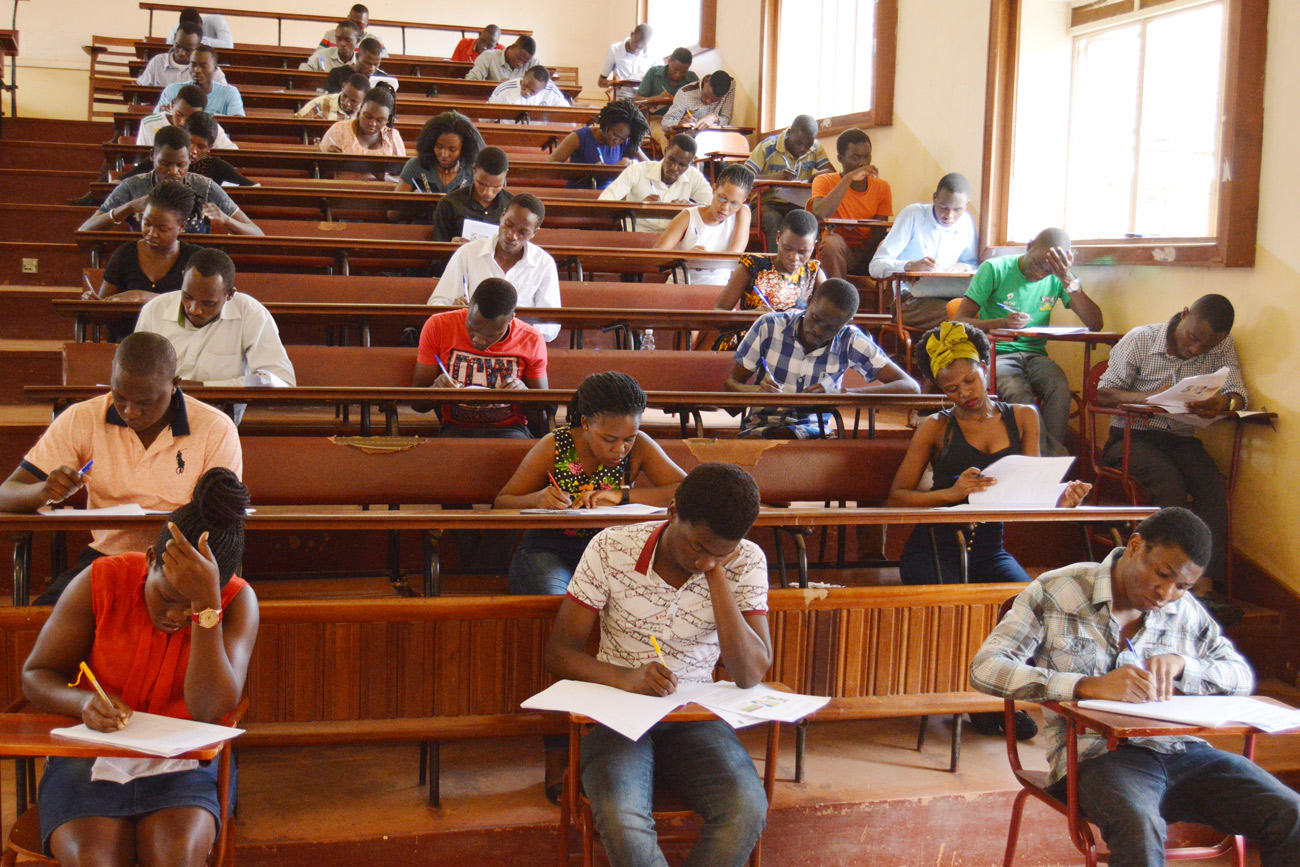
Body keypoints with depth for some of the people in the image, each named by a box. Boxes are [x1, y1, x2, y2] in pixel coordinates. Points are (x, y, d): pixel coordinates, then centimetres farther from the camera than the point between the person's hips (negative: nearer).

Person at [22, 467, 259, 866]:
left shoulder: (237, 601, -6)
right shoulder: (101, 582, -5)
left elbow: (211, 710, -19)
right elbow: (35, 675, 5)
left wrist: (206, 604, -28)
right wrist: (83, 702, -19)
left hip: (182, 762, 0)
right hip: (91, 755, 1)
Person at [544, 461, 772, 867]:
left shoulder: (746, 563, -6)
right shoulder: (611, 549, -9)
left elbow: (750, 674, -15)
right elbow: (559, 652, -5)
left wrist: (717, 575, -20)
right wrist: (625, 678, -25)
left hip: (695, 716, 2)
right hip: (617, 712, -1)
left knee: (748, 809, -29)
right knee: (622, 820, -34)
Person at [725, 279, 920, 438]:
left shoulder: (850, 341, -7)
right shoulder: (769, 327, -6)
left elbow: (911, 387, -13)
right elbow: (729, 383, 2)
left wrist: (841, 393, -26)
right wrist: (757, 391, -24)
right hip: (760, 428, -1)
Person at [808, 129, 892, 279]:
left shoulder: (882, 187, 7)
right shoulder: (824, 181, -1)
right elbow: (819, 214, -23)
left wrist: (858, 257, -21)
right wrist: (849, 178, -23)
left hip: (867, 254, 2)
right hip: (835, 253, -2)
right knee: (832, 241, -36)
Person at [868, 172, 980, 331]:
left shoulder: (967, 223, 8)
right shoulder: (913, 215, -6)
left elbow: (974, 263, 23)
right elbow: (875, 266, -11)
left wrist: (964, 267, -3)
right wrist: (912, 265, -30)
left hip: (947, 297, 5)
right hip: (909, 299, -5)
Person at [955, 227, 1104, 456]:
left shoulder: (1057, 279, 6)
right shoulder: (995, 269, -2)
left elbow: (1095, 324, -4)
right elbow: (960, 321, -4)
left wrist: (1068, 280, -13)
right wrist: (1001, 323, -20)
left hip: (1035, 355, 3)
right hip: (997, 354, -3)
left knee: (1060, 388, -31)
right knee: (1018, 392, -36)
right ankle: (1055, 455, -27)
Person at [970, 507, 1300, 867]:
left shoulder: (1187, 612, 16)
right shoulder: (1057, 592, 0)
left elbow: (1243, 677, 16)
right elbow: (985, 668, -10)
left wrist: (1181, 663, -6)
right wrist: (1089, 685, -22)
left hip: (1182, 750, 5)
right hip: (1097, 754, -5)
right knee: (1139, 827, -38)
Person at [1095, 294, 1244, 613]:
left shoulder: (1223, 347, 3)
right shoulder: (1141, 339, -5)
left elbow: (1238, 395, -7)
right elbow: (1102, 394, -6)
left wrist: (1223, 403, -34)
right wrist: (1149, 397, -25)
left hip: (1182, 440, 3)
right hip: (1132, 436, -3)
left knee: (1215, 485, -25)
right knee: (1169, 480, -31)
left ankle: (1204, 584, -30)